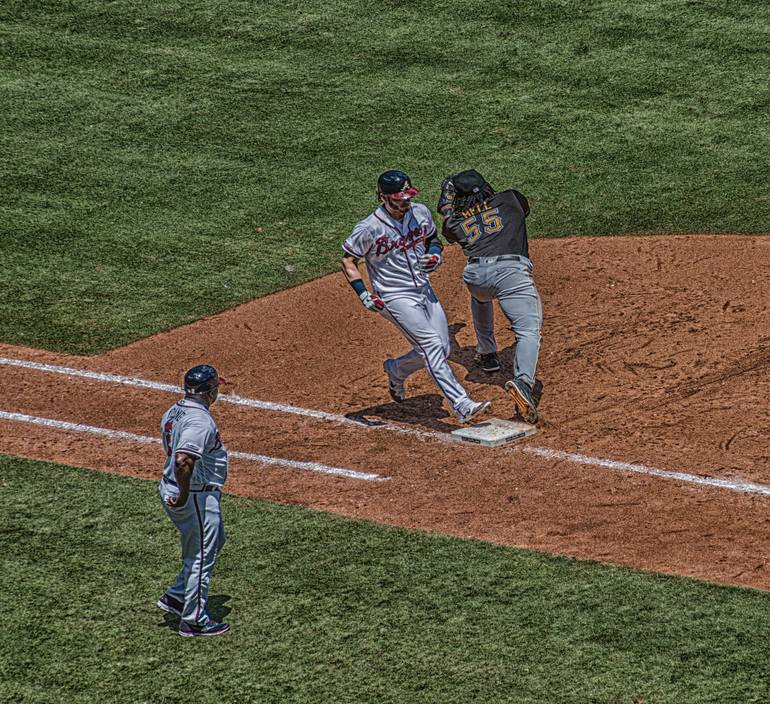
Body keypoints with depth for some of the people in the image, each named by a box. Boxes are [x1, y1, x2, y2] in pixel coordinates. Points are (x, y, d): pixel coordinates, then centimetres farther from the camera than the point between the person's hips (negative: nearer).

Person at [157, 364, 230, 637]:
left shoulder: (174, 411, 6)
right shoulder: (200, 421, -24)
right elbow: (183, 460, -36)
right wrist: (184, 495, -25)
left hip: (172, 489, 10)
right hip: (195, 497, -10)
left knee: (215, 541, 26)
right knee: (201, 556, 3)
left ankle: (175, 596, 29)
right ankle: (194, 620, 12)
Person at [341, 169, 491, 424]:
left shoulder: (420, 213, -2)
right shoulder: (369, 229, -17)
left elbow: (433, 239, 17)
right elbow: (348, 260, -5)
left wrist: (435, 255, -5)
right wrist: (363, 294, -14)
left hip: (424, 291, 7)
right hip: (396, 298, -7)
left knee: (442, 350, 8)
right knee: (432, 345, -19)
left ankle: (396, 369, 35)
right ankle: (462, 406, -24)